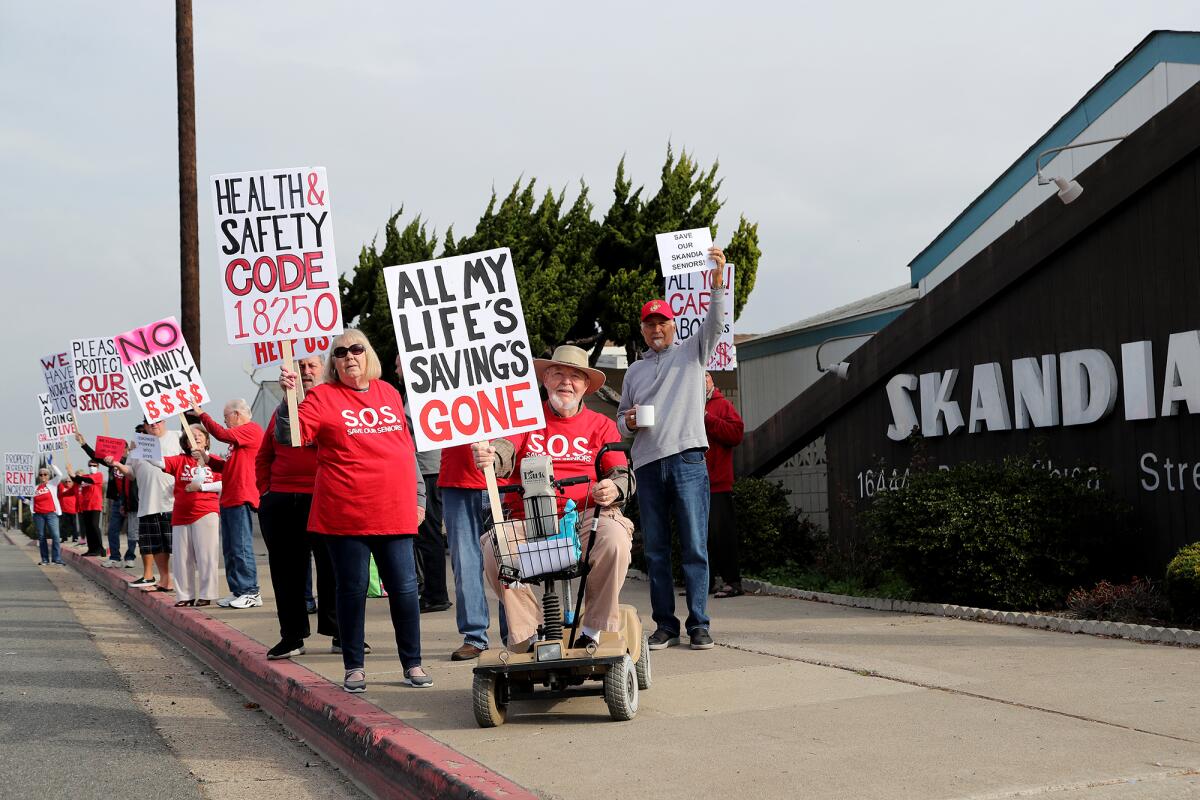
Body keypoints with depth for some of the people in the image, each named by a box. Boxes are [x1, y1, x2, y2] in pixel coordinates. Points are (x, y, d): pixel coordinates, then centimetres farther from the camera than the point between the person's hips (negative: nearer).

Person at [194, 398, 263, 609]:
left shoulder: (251, 429, -7)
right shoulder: (241, 434, 25)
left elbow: (222, 434, -21)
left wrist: (201, 414, -12)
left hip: (241, 499, -10)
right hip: (229, 499, 10)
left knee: (241, 548, -10)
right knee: (230, 549, 10)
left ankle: (251, 593, -7)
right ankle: (237, 591, 14)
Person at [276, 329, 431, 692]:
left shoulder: (389, 392, 13)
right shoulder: (323, 397, 1)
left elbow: (408, 447, 19)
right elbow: (288, 436, -11)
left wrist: (418, 496, 16)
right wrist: (289, 398, -26)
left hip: (393, 512, 3)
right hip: (345, 514, -3)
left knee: (404, 588, 4)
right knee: (352, 589, 4)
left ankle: (412, 664, 17)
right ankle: (354, 667, 16)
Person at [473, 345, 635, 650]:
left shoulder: (601, 425, 15)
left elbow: (623, 474, 8)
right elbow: (505, 451, -4)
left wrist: (613, 490, -18)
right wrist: (488, 457, -29)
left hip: (585, 516, 0)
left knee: (615, 538, -32)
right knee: (492, 549, -28)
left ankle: (595, 630, -14)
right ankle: (527, 635, -13)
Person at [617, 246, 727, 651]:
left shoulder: (692, 353, 11)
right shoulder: (634, 371, 21)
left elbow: (713, 324, -6)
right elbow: (620, 418, 24)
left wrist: (717, 285, -20)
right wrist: (628, 422, 1)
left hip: (687, 460, -3)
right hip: (647, 465, 4)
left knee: (694, 547, -5)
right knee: (656, 550, 4)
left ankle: (699, 624, -3)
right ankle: (665, 625, 10)